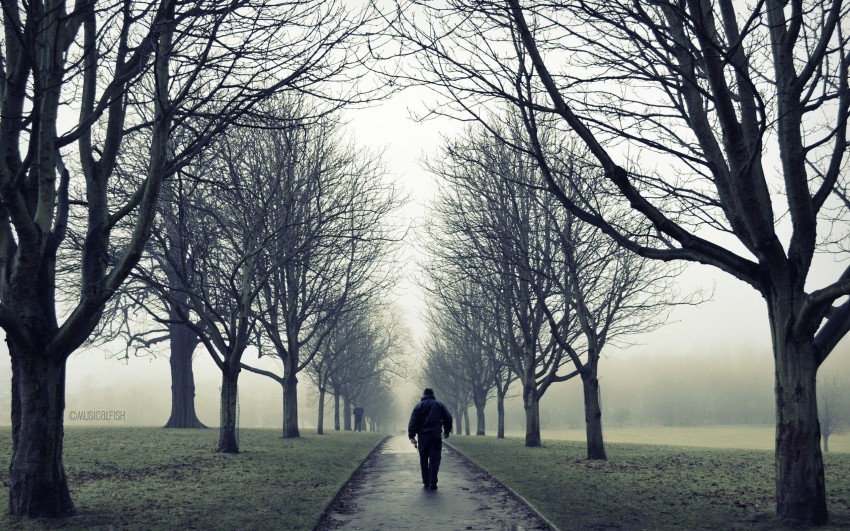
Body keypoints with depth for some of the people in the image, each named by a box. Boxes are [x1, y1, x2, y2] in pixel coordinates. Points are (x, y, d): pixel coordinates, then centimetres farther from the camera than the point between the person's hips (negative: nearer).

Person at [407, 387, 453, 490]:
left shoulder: (418, 406, 6)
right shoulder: (439, 405, 7)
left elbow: (413, 422, -2)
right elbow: (448, 419, 6)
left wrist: (411, 436, -2)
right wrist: (446, 432, 19)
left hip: (422, 436, 1)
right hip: (436, 436, -1)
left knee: (423, 459, 13)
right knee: (434, 459, -2)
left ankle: (425, 482, 15)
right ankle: (432, 483, -11)